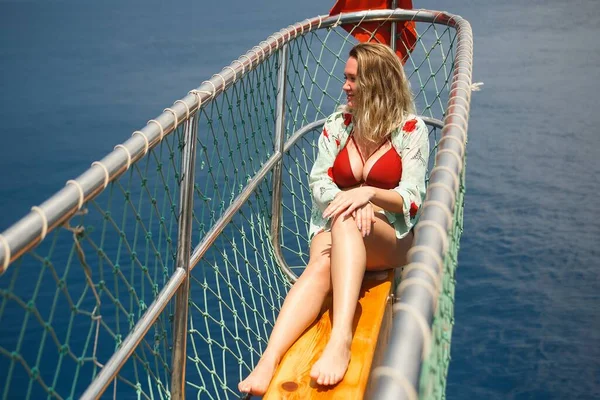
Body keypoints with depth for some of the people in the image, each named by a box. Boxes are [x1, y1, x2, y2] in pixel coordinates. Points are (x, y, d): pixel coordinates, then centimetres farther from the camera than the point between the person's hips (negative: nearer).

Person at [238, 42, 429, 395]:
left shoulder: (411, 129, -4)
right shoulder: (338, 124, 6)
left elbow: (412, 200, -9)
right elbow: (318, 184, 1)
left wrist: (369, 193, -29)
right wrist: (353, 201, -19)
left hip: (391, 239, -2)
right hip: (335, 230, 2)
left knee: (347, 225, -37)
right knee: (322, 264, -34)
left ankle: (341, 338, -54)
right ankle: (269, 360, -52)